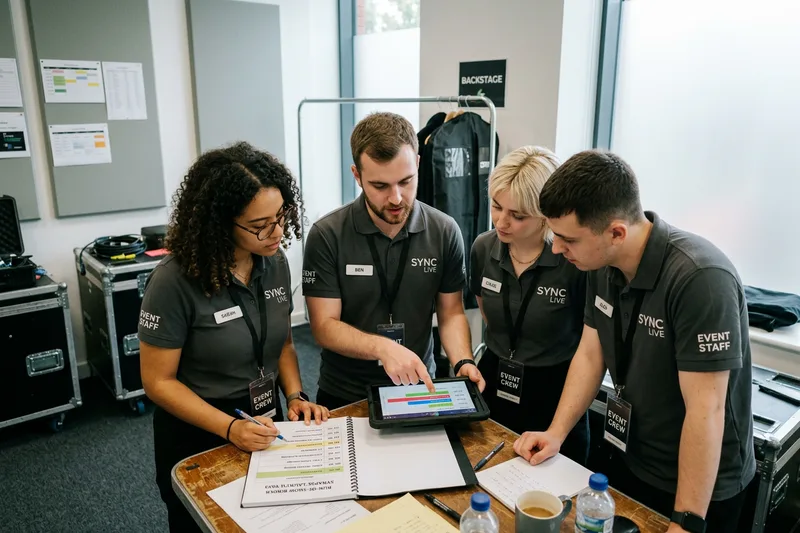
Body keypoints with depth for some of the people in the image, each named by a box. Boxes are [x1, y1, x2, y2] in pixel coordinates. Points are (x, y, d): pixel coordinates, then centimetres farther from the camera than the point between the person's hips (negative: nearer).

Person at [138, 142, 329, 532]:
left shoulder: (275, 263, -7)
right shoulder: (175, 281, -23)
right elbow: (159, 382, -17)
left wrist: (295, 397, -10)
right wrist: (229, 428, -26)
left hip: (265, 427, 5)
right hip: (198, 440, -5)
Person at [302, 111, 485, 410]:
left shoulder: (444, 232, -6)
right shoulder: (326, 236, -13)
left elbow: (451, 313, 1)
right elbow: (324, 326, -13)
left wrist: (463, 363, -16)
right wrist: (382, 347, -29)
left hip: (420, 389, 1)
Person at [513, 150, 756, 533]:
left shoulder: (700, 280, -31)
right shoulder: (603, 266, -7)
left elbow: (705, 411, -29)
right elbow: (589, 354, 2)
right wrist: (555, 434, -6)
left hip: (702, 487, -6)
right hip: (628, 459, 7)